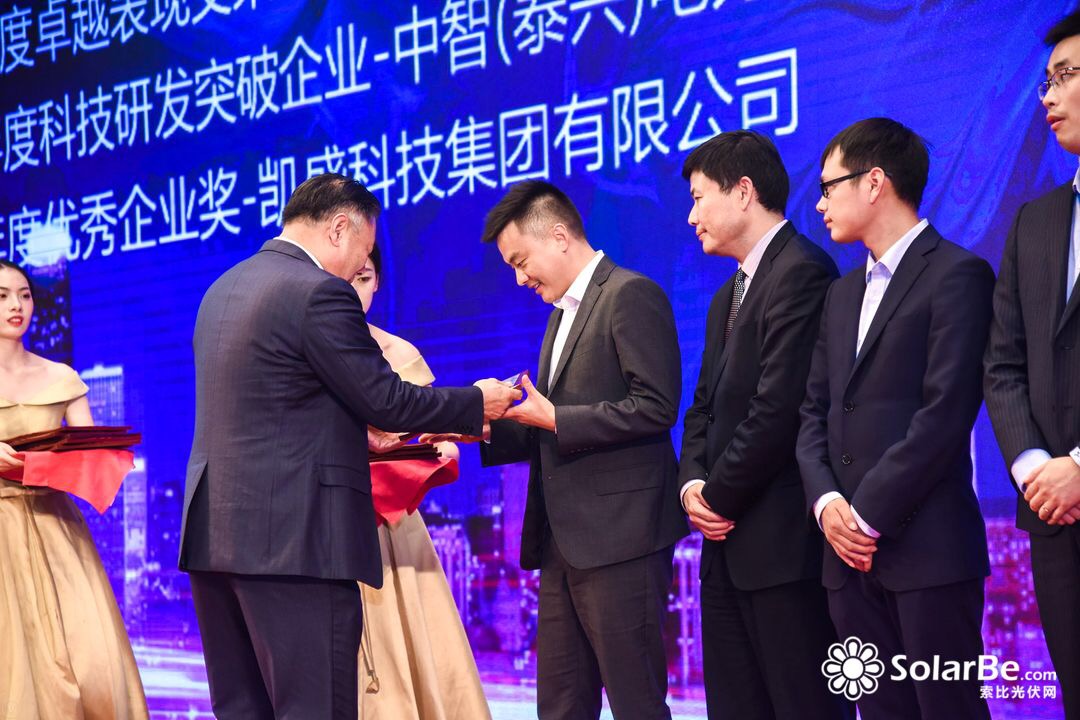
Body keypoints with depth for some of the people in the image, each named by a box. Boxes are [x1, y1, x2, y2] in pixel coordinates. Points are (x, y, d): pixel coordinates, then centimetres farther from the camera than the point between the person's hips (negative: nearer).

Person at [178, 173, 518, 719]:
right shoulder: (320, 293, -11)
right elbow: (387, 400, -10)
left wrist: (360, 425, 29)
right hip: (295, 539, -9)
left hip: (213, 531, 9)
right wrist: (476, 404, 5)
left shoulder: (222, 290, 16)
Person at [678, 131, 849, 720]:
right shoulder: (728, 296, 21)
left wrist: (719, 496, -11)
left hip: (782, 539, -10)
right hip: (729, 541, 10)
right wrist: (693, 483, 1)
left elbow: (779, 407, -19)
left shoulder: (801, 272, -12)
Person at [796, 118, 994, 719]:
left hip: (927, 546, -7)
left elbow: (947, 412, -14)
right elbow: (815, 411, 16)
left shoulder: (957, 275, -5)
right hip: (852, 553, 7)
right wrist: (827, 502, -2)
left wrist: (869, 513, -14)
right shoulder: (844, 293, 21)